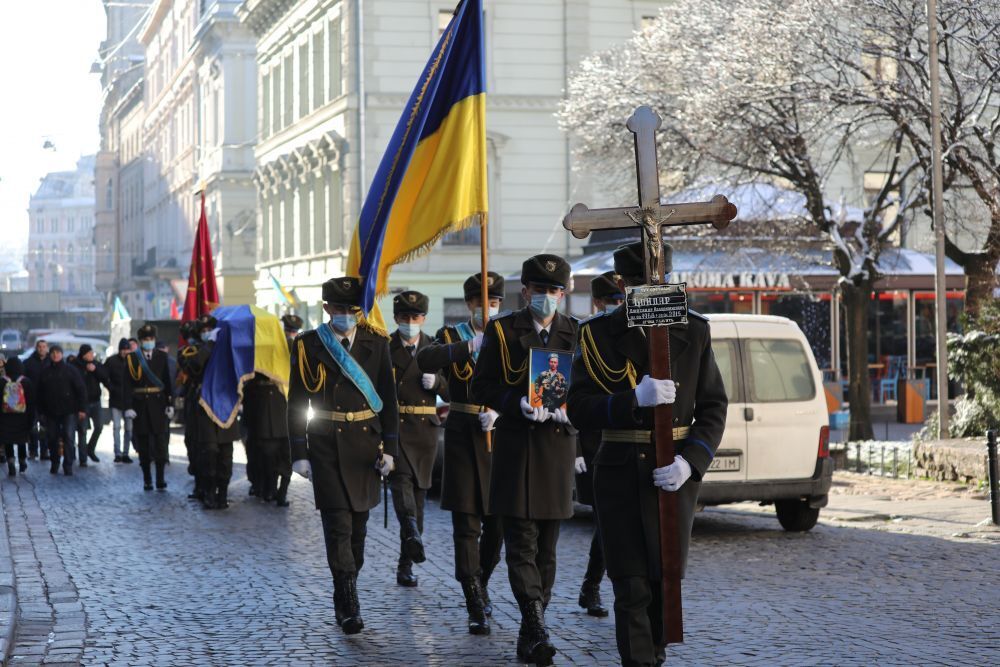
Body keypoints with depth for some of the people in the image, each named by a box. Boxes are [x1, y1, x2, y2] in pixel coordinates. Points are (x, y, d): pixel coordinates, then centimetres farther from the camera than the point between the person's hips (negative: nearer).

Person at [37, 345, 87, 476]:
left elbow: (81, 390, -3)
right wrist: (42, 410, 8)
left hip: (69, 411, -3)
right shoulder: (45, 372, 8)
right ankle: (54, 464, 22)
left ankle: (68, 466, -5)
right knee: (52, 438, 7)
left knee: (69, 438, -9)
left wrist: (82, 409, -9)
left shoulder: (70, 370, -1)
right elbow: (40, 393, 13)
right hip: (51, 411, 3)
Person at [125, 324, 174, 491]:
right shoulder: (132, 358, 3)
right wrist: (128, 407, -9)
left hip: (158, 404, 0)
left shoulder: (162, 357, 6)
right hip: (140, 405, 0)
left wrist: (170, 404, -2)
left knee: (160, 442, -6)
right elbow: (128, 384, -1)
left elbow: (168, 382, 5)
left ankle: (160, 480, -5)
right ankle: (147, 480, 13)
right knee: (143, 444, 5)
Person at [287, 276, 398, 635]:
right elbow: (297, 402, 1)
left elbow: (388, 399, 7)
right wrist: (298, 453, -4)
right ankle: (349, 606, -11)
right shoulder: (308, 346, 0)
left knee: (358, 523, 9)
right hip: (326, 444, -3)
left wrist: (389, 448, 1)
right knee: (338, 524, -10)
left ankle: (344, 598, 22)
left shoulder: (376, 344, 6)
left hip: (366, 442, 3)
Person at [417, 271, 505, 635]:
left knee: (497, 521, 8)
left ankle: (481, 583, 33)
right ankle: (476, 608, -2)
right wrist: (468, 347, -30)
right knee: (466, 523, -4)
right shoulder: (452, 336, 3)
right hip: (462, 437, -2)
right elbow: (423, 360, -18)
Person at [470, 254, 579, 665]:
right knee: (521, 544, -11)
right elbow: (482, 387, 1)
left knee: (546, 547, 6)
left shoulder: (576, 334, 10)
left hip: (558, 444, 3)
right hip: (516, 445, -3)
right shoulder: (502, 331, 3)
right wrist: (516, 403, -16)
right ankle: (537, 631, -16)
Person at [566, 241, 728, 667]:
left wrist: (690, 462, -12)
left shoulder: (693, 332, 4)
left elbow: (714, 407, 2)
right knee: (632, 588, -4)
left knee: (666, 581, 11)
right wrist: (634, 400, -24)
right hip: (620, 474, -2)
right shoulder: (599, 335, -1)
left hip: (676, 472, 2)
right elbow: (579, 409, -8)